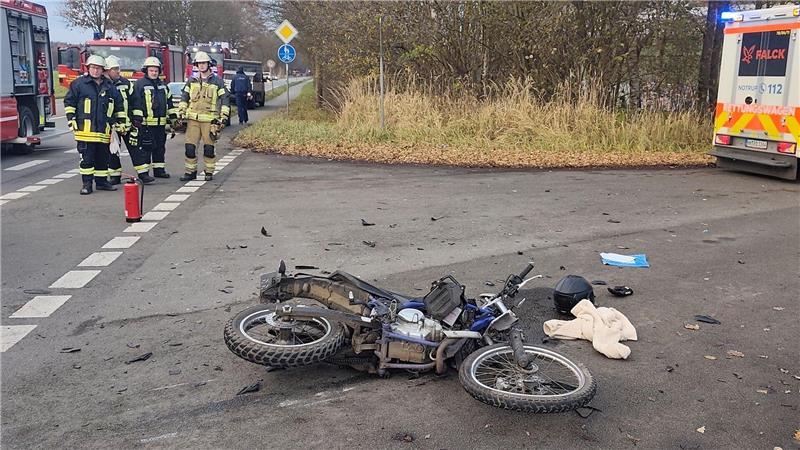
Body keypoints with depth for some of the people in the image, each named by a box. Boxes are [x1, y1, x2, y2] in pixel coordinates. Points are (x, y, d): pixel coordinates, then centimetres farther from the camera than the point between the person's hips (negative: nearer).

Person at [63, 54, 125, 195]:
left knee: (103, 157, 10)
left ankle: (101, 181, 21)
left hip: (103, 130, 4)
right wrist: (71, 120, -4)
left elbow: (118, 105, 19)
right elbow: (69, 101, 3)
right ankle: (87, 183, 3)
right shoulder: (79, 83, 2)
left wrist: (121, 122, 15)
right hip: (85, 129, -4)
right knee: (87, 158, -3)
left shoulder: (109, 86, 12)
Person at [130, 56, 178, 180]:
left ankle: (159, 170, 22)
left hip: (161, 123, 7)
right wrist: (137, 118, -15)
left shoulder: (163, 85, 18)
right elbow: (135, 102, -9)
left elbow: (169, 103, 23)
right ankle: (143, 172, -6)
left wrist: (173, 118, 19)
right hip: (146, 123, -7)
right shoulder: (139, 84, -4)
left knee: (160, 147, 12)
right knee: (146, 147, -7)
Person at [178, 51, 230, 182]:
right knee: (190, 147, -1)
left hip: (210, 120, -3)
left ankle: (209, 172, 13)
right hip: (193, 118, 3)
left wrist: (224, 117, -4)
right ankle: (191, 172, 9)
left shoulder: (217, 81, 3)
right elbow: (184, 98, 16)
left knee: (209, 148, 1)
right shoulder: (191, 81, 12)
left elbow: (224, 100, 3)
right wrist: (181, 113, 8)